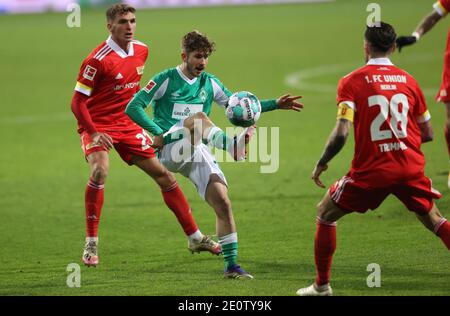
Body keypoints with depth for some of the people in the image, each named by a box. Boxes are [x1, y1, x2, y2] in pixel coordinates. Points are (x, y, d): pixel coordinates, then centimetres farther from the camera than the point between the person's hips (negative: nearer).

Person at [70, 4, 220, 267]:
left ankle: (195, 238, 18)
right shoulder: (98, 60, -20)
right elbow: (78, 102, -18)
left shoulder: (141, 51, 2)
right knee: (100, 171, -31)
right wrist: (94, 132, -27)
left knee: (163, 174, 6)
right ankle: (91, 245, -18)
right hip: (97, 125, -7)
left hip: (127, 125, 7)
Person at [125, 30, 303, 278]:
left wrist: (275, 105, 12)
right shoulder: (166, 80, 1)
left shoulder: (209, 83, 16)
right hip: (169, 149, -5)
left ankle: (231, 265, -6)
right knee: (198, 116, -32)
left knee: (223, 202, -11)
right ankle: (232, 145, -60)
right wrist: (157, 132, -15)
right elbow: (133, 108, -4)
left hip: (198, 153, 5)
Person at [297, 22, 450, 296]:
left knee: (326, 214, 16)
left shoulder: (352, 82, -7)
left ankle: (322, 286, 16)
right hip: (411, 168, 3)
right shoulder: (408, 80, 5)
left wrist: (321, 164, 0)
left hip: (371, 171, -3)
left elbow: (341, 133, -16)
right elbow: (428, 133, 11)